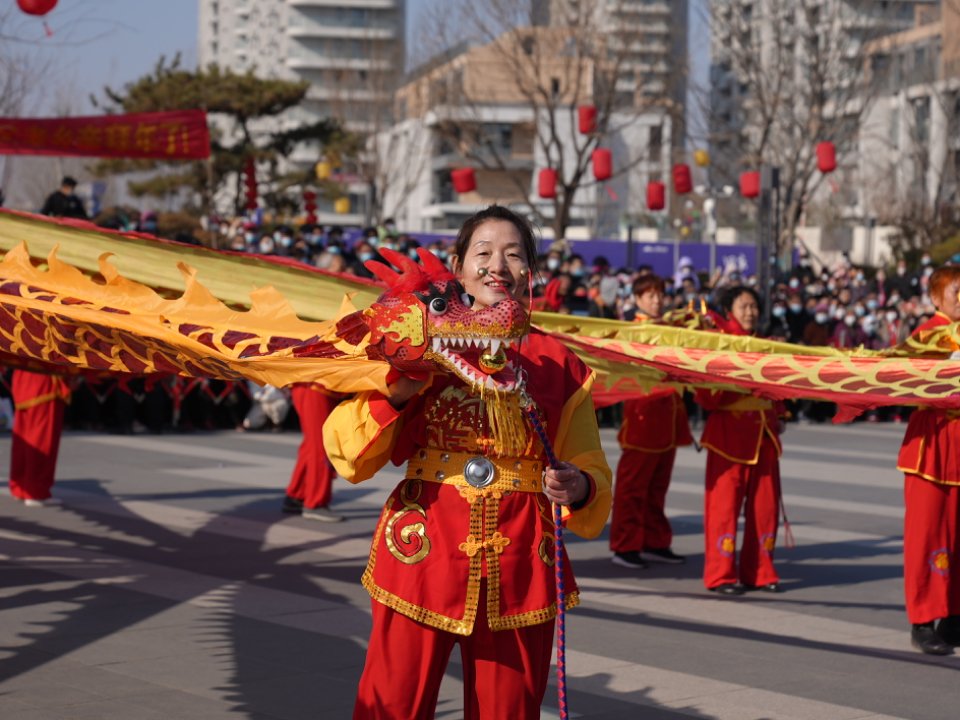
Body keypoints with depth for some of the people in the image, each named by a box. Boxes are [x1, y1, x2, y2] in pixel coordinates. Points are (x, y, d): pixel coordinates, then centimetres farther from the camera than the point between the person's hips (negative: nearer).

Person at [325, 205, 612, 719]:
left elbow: (590, 468, 11)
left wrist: (579, 489, -11)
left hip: (518, 572, 1)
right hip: (421, 559, -1)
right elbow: (348, 454, 2)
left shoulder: (558, 365, 8)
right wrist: (395, 396, -15)